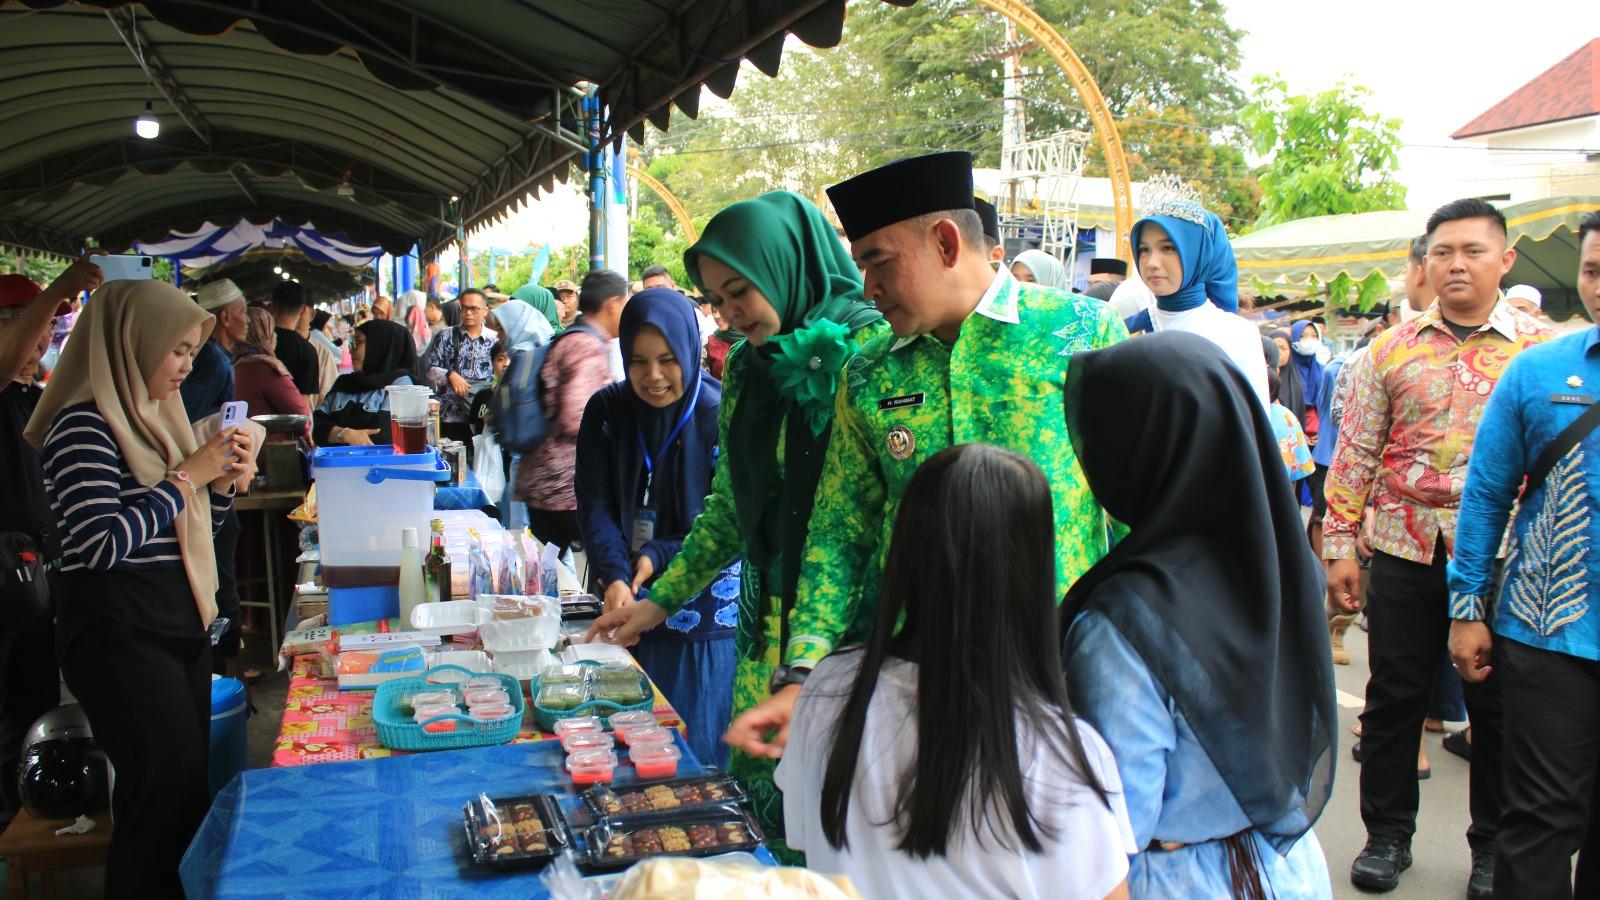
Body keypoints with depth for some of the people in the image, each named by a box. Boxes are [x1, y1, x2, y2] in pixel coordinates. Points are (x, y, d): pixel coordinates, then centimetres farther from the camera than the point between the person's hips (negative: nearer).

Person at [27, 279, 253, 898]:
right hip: (120, 636, -8)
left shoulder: (153, 415, 14)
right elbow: (103, 543, -23)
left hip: (181, 625, 9)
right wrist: (187, 475, -16)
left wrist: (222, 480, 2)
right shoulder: (82, 425, -13)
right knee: (169, 798, -4)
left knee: (185, 794, 12)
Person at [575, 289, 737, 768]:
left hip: (704, 620, -3)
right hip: (625, 607, 3)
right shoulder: (605, 410, 1)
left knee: (695, 754, 5)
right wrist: (615, 577, -23)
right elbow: (594, 506, -6)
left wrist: (657, 558, -19)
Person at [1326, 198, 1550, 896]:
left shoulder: (1540, 348, 2)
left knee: (1498, 705, 9)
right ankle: (1387, 835, 26)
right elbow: (1355, 453, 5)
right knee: (1394, 697, 9)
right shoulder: (1392, 349, 5)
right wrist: (1339, 546, 0)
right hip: (1406, 550, 1)